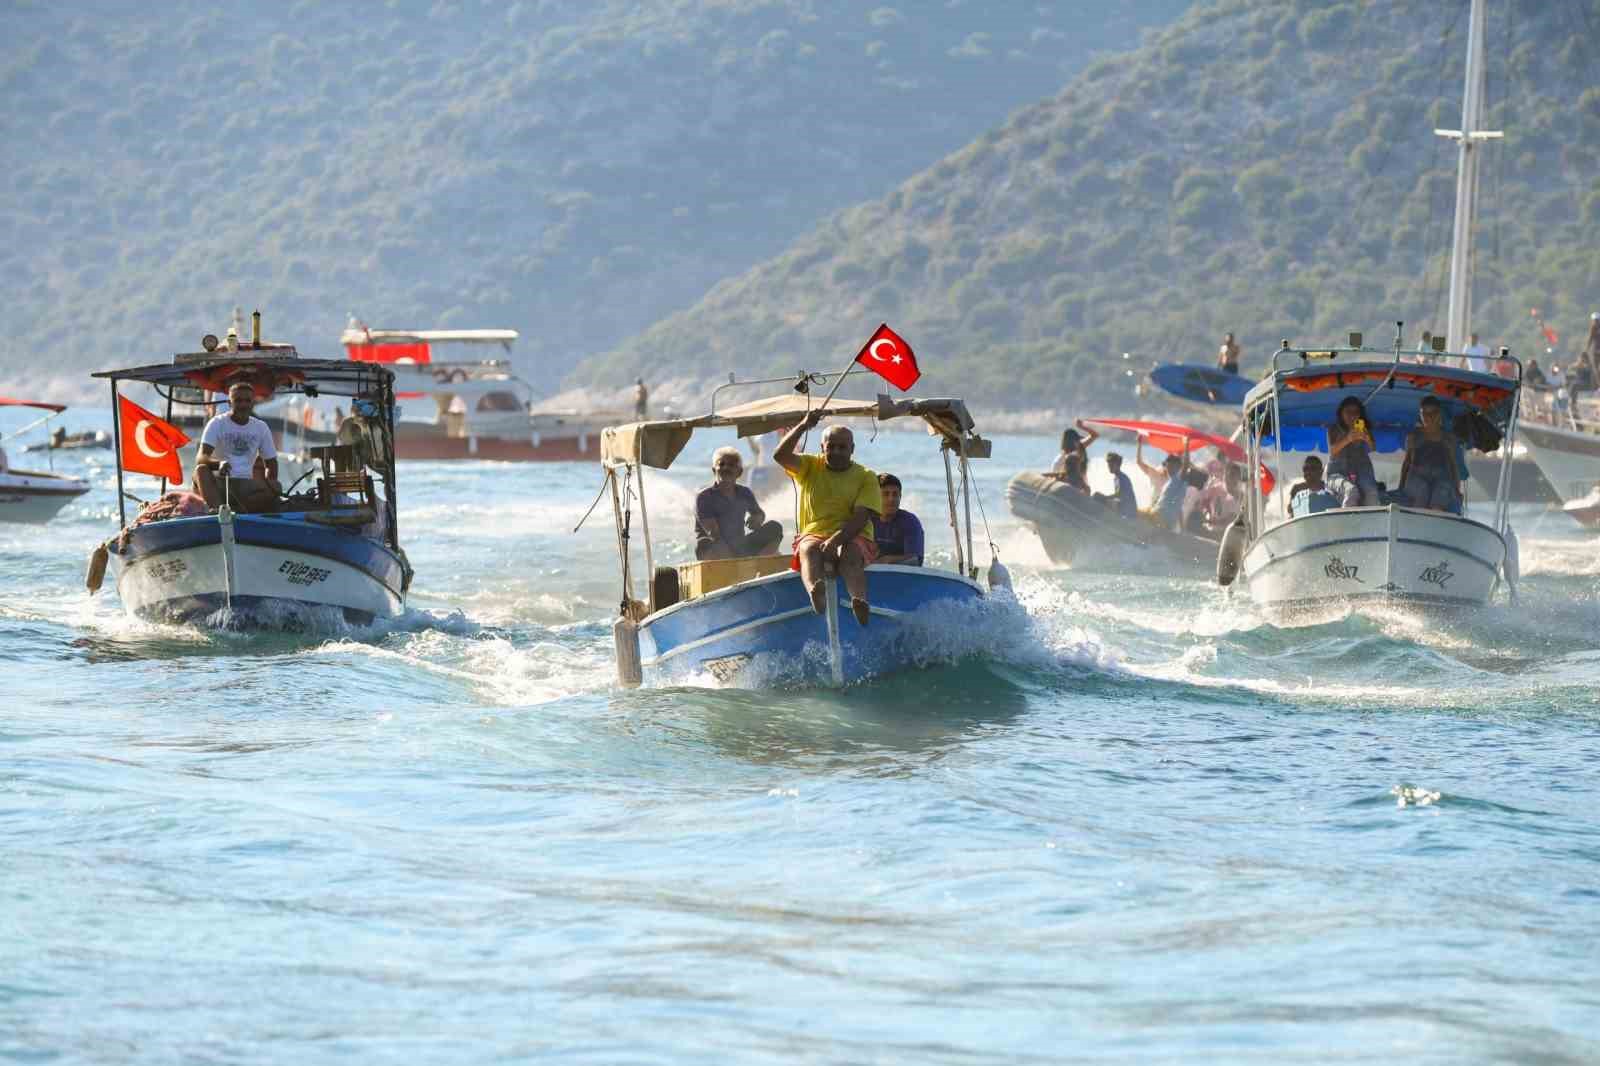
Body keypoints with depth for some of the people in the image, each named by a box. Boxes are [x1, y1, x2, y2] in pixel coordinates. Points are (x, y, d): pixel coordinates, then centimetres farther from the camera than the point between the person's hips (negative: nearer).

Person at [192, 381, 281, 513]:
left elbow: (271, 462, 17)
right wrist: (219, 463, -39)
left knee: (276, 489, -26)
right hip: (219, 482, -3)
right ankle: (217, 508, -57)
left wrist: (271, 483, -7)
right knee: (201, 470, -36)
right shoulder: (217, 423, -1)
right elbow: (201, 459, -15)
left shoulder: (261, 428, 11)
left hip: (244, 483, 3)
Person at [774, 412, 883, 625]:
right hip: (813, 535, 1)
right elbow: (780, 456, 0)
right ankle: (816, 593, -67)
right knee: (809, 550, -34)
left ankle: (859, 600, -65)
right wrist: (803, 426, -8)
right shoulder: (810, 468, 17)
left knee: (850, 553, -36)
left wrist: (837, 539, -23)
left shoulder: (866, 477, 8)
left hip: (853, 538, -1)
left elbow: (861, 518, -6)